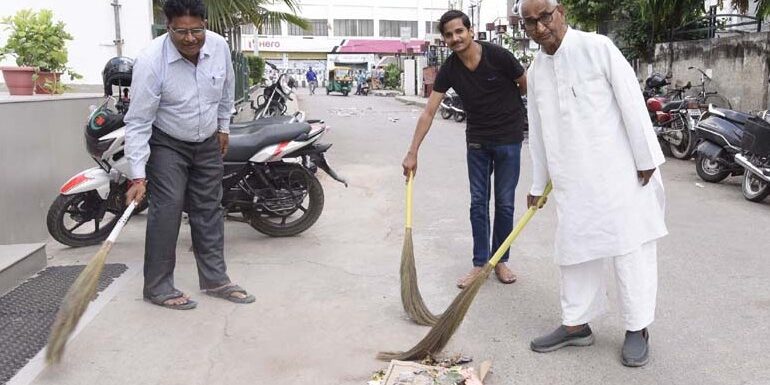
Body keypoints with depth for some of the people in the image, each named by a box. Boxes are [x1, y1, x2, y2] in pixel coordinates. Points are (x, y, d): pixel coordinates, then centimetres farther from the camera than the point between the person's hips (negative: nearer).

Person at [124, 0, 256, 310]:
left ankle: (215, 280, 19)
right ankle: (157, 287, -1)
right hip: (166, 144, -5)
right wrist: (138, 176, -28)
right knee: (166, 209, -13)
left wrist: (224, 127, 15)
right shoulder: (151, 60, -26)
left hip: (208, 143, 5)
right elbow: (138, 123, -25)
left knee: (209, 210, 9)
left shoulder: (220, 46, -12)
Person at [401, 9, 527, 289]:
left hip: (508, 138, -3)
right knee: (478, 203, 6)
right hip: (477, 140, 3)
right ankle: (480, 263, 16)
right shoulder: (449, 70, -7)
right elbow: (428, 112, -8)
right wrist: (412, 153, -12)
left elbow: (527, 87, -1)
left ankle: (500, 261, 20)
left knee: (504, 203, 5)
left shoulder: (498, 56, -17)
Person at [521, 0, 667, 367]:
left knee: (630, 247, 3)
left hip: (617, 170, -5)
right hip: (572, 179, 5)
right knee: (575, 248, 10)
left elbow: (632, 103, -10)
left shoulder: (597, 48, -8)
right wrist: (538, 184, 18)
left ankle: (637, 328, 17)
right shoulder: (536, 70, 8)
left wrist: (647, 159, -11)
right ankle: (576, 324, 24)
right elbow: (538, 131, 14)